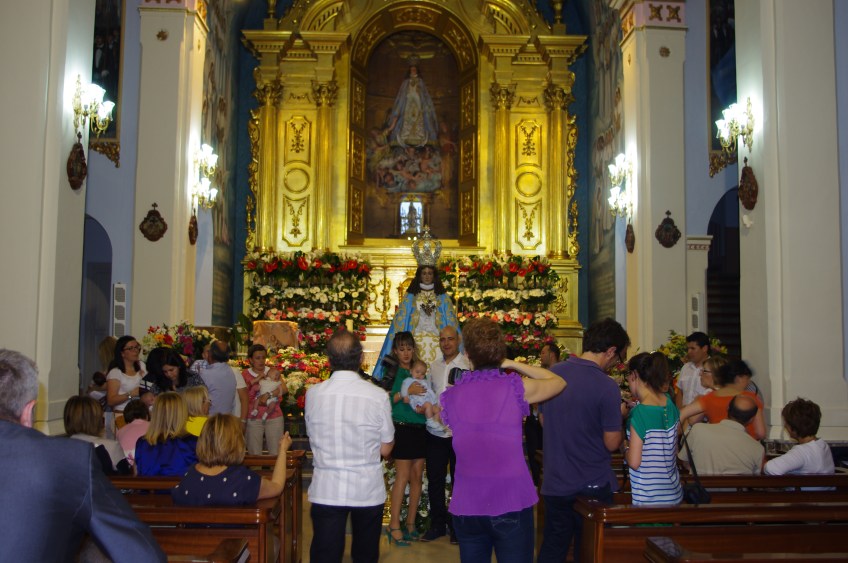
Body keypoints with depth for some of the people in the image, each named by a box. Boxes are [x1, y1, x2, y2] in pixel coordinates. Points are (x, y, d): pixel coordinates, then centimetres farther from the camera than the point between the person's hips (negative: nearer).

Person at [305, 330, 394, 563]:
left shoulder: (313, 393, -6)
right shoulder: (377, 396, -12)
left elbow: (313, 438, 7)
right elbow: (385, 449, -3)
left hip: (325, 491, 1)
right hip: (367, 491, 0)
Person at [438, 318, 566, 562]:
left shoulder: (450, 396, 1)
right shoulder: (517, 387, -7)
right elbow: (559, 382, 9)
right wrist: (513, 364, 8)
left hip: (465, 507, 3)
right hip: (511, 504, -3)